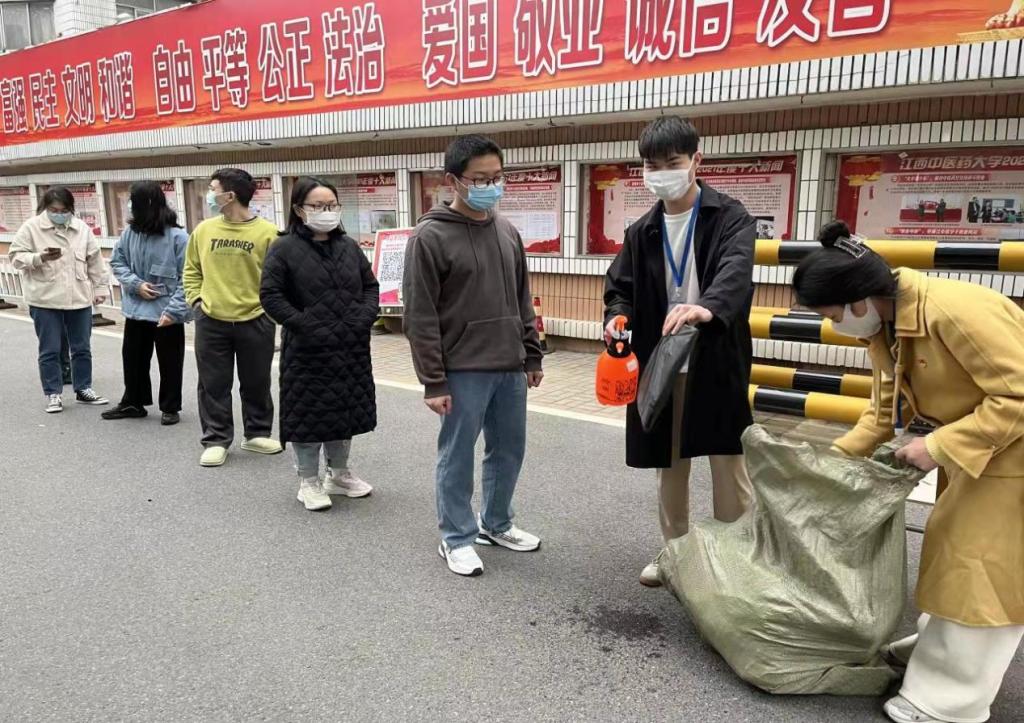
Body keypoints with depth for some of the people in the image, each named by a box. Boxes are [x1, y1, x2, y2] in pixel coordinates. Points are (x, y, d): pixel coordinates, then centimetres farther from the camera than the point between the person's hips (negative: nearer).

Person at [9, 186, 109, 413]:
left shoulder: (81, 228, 5)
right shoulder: (31, 227, -3)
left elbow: (95, 260, 9)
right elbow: (16, 256, -4)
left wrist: (100, 288, 8)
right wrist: (39, 258, -22)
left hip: (79, 299, 3)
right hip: (45, 300, -3)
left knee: (82, 348, 11)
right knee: (50, 350, 4)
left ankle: (83, 389, 24)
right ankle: (53, 394, 14)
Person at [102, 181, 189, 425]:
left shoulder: (177, 236, -16)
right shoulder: (130, 233, -1)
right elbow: (117, 262, 11)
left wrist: (174, 310, -20)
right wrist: (135, 283, -7)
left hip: (167, 312, -5)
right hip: (136, 310, 5)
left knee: (169, 363, 8)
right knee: (132, 358, 17)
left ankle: (170, 408, 24)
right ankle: (132, 403, 34)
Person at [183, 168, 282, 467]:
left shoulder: (267, 232, -8)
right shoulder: (204, 230, 4)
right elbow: (192, 269, 14)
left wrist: (268, 306, -11)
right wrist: (195, 299, 2)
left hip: (255, 321, -2)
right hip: (211, 321, 3)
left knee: (256, 383, 11)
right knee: (214, 384, 7)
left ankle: (257, 434, 27)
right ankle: (216, 440, 18)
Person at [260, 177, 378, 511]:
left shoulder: (349, 246, 10)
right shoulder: (285, 249, -6)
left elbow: (370, 285, 14)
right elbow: (270, 295, -10)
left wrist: (365, 317, -3)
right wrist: (304, 325, -17)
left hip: (351, 348, 5)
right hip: (307, 350, -5)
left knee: (346, 412, 14)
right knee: (308, 414, 2)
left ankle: (339, 474, 30)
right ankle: (309, 482, 17)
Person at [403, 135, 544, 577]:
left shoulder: (507, 231, 10)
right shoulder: (431, 236, -9)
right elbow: (420, 316, -11)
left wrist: (532, 356, 13)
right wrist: (434, 381, -14)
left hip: (510, 367, 6)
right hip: (463, 371, -6)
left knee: (509, 450, 15)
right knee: (458, 457, 5)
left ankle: (496, 524, 34)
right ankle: (457, 538, 22)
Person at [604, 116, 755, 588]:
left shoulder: (730, 217, -7)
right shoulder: (642, 231, 8)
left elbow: (736, 271, -26)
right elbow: (621, 286, 11)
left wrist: (708, 306, -48)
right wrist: (618, 317, -14)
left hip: (717, 362, -4)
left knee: (728, 465, 3)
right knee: (669, 465, 14)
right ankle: (675, 552, 31)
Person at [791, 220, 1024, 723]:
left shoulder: (954, 311, -34)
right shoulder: (884, 328, -5)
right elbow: (885, 412, 5)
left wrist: (939, 446, -29)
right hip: (978, 444, 9)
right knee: (954, 547, 19)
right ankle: (938, 645, 38)